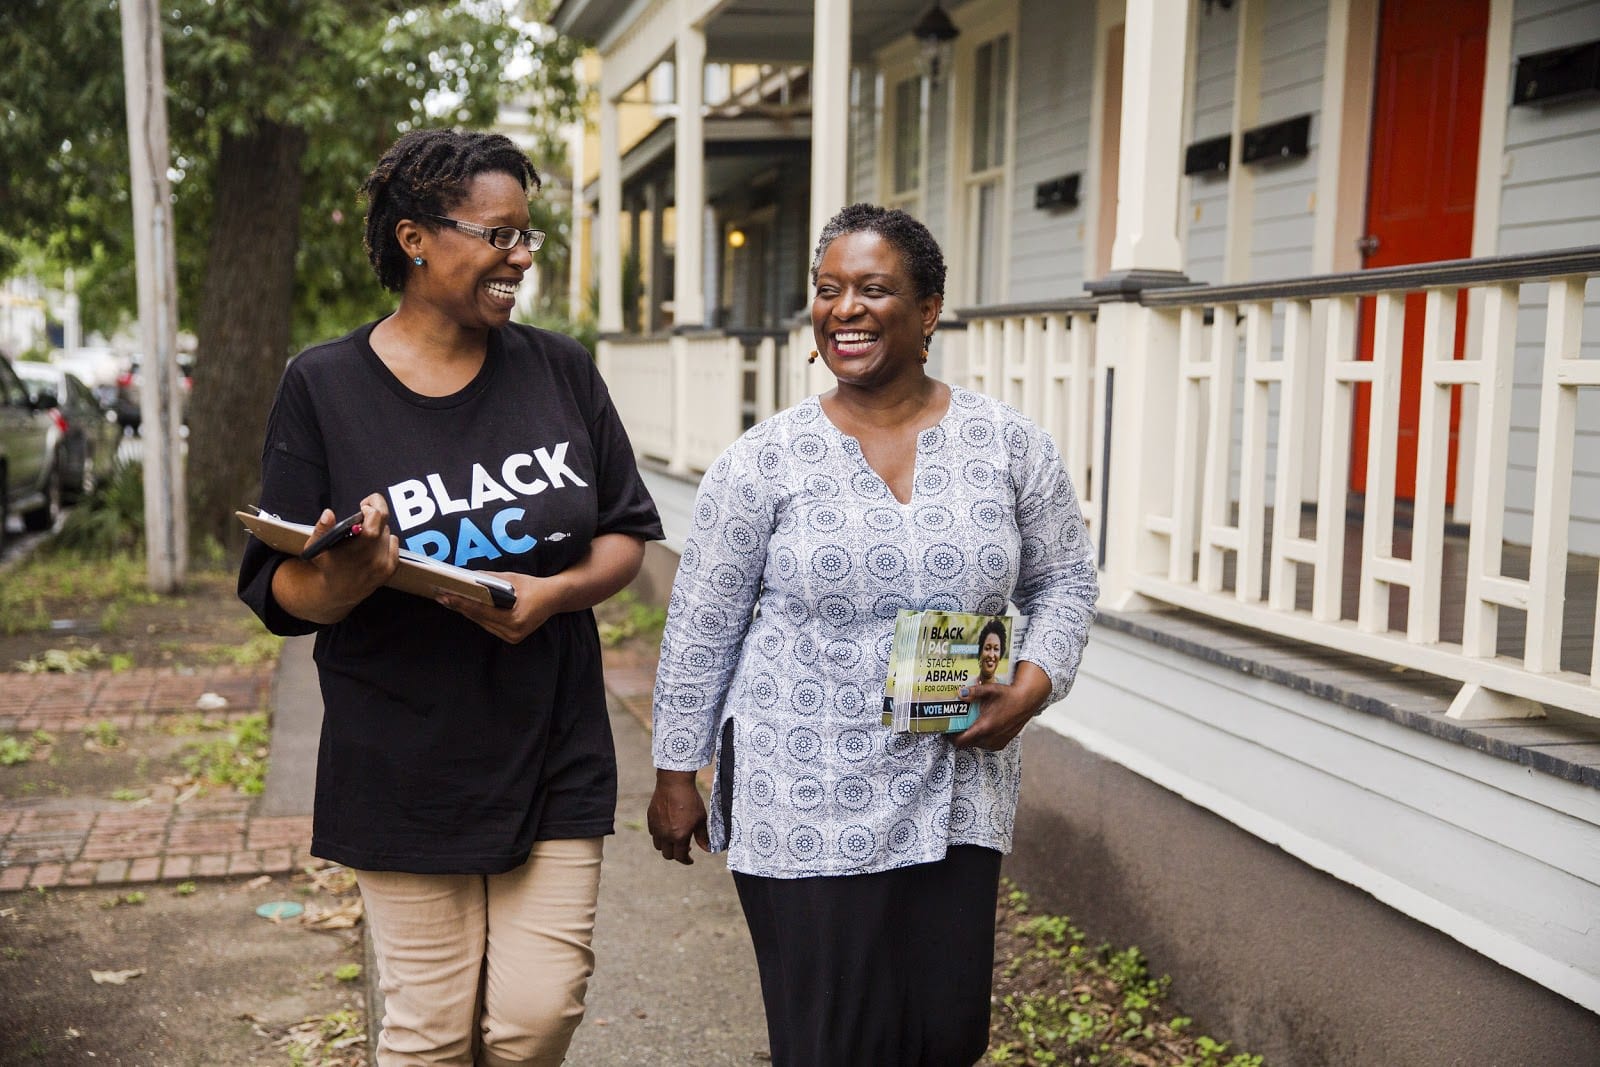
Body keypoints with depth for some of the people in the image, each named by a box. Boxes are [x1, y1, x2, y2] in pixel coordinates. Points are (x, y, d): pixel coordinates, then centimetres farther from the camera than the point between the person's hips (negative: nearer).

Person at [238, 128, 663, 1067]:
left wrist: (555, 591, -14)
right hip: (408, 768, -2)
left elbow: (628, 532, 6)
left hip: (554, 752, 2)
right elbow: (281, 593, -5)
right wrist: (345, 580, -28)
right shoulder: (324, 387, -6)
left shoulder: (561, 370, 2)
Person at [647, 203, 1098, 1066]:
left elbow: (1064, 584, 11)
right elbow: (701, 632, 1)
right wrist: (675, 777, 4)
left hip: (955, 796, 3)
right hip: (803, 803, -2)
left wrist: (1030, 689, -7)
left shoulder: (1009, 446, 1)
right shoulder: (764, 461, -5)